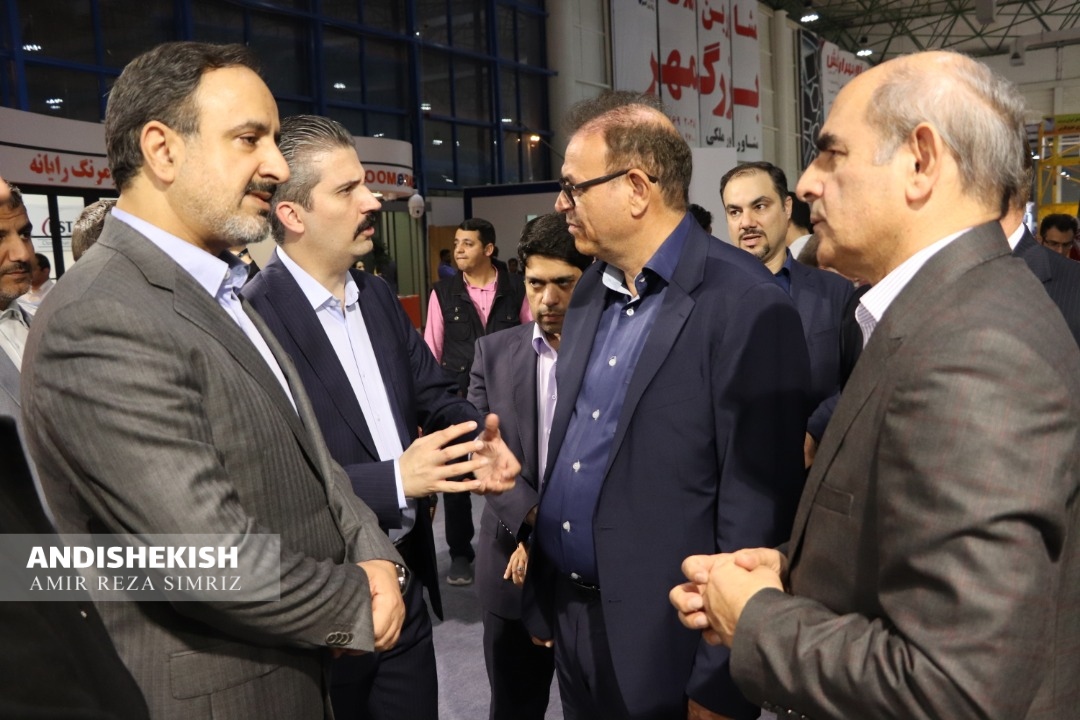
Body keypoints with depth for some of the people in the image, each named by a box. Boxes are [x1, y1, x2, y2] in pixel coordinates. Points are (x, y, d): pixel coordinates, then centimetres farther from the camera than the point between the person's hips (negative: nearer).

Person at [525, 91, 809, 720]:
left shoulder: (747, 306, -18)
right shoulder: (591, 290, 6)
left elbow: (755, 505, -18)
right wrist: (545, 597, 11)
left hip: (667, 644, -7)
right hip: (572, 618, 7)